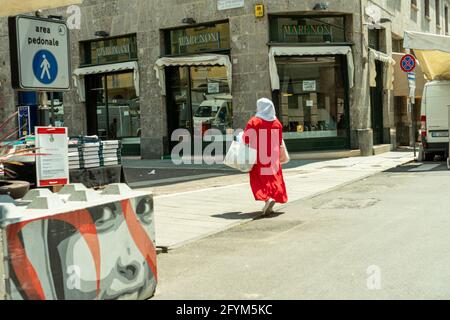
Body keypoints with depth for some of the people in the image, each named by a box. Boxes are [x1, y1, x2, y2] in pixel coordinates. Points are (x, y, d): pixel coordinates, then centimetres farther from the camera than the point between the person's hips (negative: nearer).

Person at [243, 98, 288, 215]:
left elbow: (246, 139, -8)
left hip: (259, 157, -4)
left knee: (258, 180, 1)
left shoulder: (254, 122, -10)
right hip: (273, 158, 4)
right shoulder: (277, 123, 4)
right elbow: (279, 142, 10)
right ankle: (270, 206, 13)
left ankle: (268, 199, -22)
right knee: (273, 179, 12)